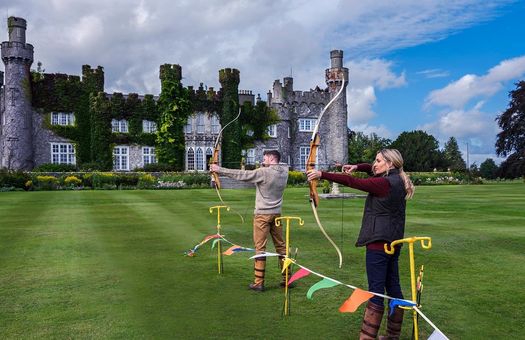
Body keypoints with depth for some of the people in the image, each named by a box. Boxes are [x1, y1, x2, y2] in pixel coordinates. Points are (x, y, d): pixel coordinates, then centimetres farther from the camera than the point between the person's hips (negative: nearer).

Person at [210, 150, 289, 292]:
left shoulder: (263, 172, -16)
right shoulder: (284, 172, 0)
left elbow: (241, 175, -14)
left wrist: (219, 169, -9)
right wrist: (266, 167, 3)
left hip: (262, 214, -6)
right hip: (276, 214, 6)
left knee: (260, 247, -1)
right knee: (281, 245, 13)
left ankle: (258, 282, 2)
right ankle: (287, 278, 19)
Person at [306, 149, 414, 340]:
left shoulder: (384, 183, -17)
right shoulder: (396, 179, 9)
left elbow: (352, 182, -20)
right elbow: (375, 171, 24)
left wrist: (322, 175, -19)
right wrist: (356, 167, 8)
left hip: (379, 242, -10)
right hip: (393, 241, 10)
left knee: (375, 290, -7)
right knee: (392, 286, 15)